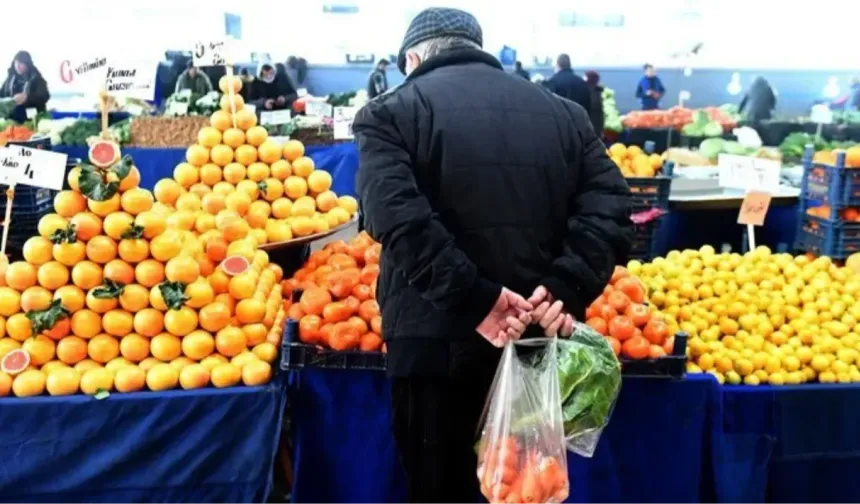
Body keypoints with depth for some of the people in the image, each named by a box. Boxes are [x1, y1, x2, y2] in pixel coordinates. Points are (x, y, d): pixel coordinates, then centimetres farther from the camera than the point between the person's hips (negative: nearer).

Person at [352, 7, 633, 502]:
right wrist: (567, 289, -10)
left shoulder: (390, 112, 0)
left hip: (437, 340, -4)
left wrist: (475, 299, -18)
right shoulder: (564, 111, 13)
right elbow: (610, 205, 0)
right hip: (540, 339, 4)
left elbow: (399, 218, -17)